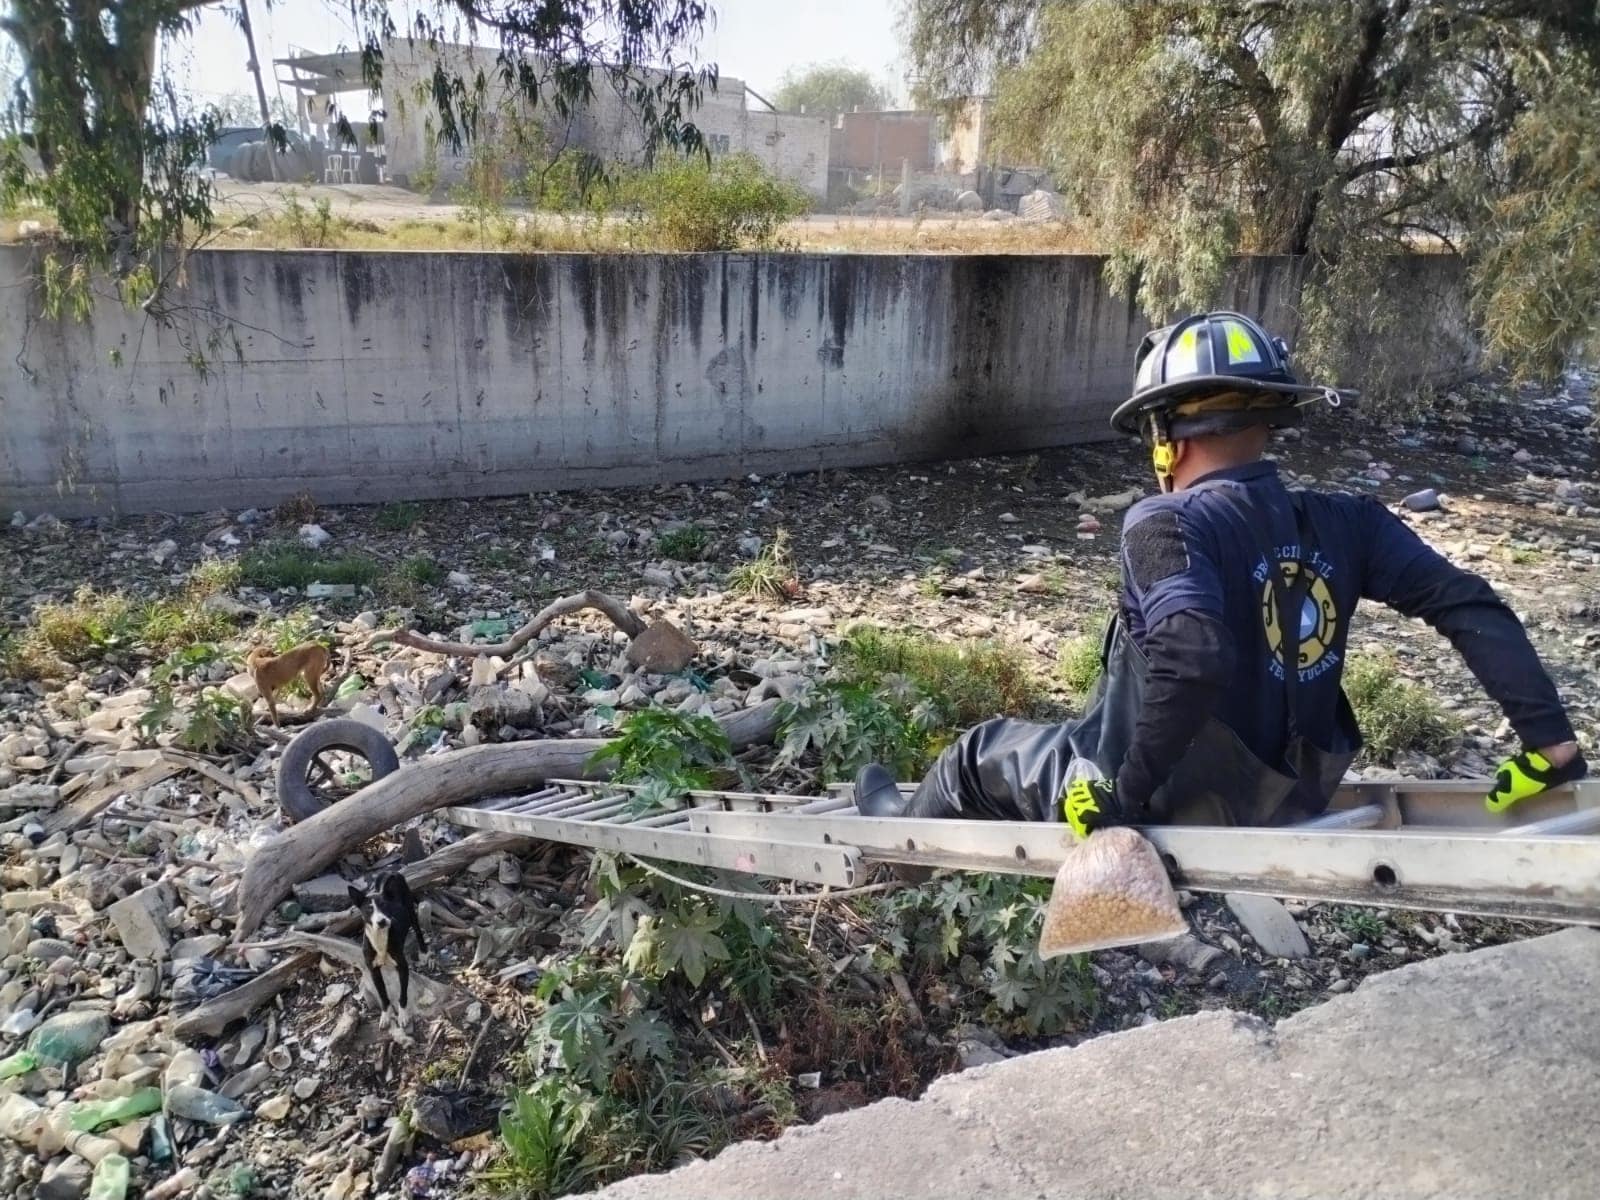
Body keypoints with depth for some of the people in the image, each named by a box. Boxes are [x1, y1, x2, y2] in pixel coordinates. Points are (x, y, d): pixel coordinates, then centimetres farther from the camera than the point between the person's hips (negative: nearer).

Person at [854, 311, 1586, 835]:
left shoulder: (1168, 525, -25)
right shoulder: (1342, 523, -7)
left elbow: (1192, 659, -40)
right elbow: (1469, 606, -8)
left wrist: (1127, 791, -29)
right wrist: (1549, 739, -2)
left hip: (1174, 813, -6)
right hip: (1289, 802, 6)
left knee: (983, 751, 21)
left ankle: (901, 827, 50)